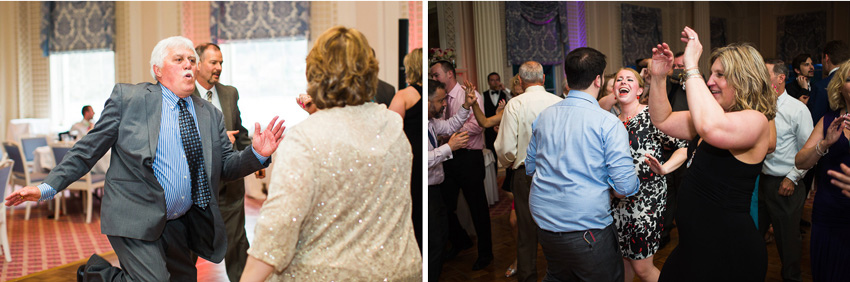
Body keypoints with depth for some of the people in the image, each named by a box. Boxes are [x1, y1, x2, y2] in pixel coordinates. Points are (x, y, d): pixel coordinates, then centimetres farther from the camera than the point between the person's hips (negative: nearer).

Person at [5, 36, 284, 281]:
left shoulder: (209, 114, 8)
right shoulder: (128, 97, -3)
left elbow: (226, 166, 5)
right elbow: (89, 149, -1)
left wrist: (257, 155, -15)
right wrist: (48, 186, -8)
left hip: (179, 225, 6)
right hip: (135, 220, -5)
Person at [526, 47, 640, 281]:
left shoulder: (544, 116, 4)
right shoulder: (608, 123, -13)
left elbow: (530, 167, 15)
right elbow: (625, 187, -16)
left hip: (544, 222, 6)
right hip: (586, 225, -6)